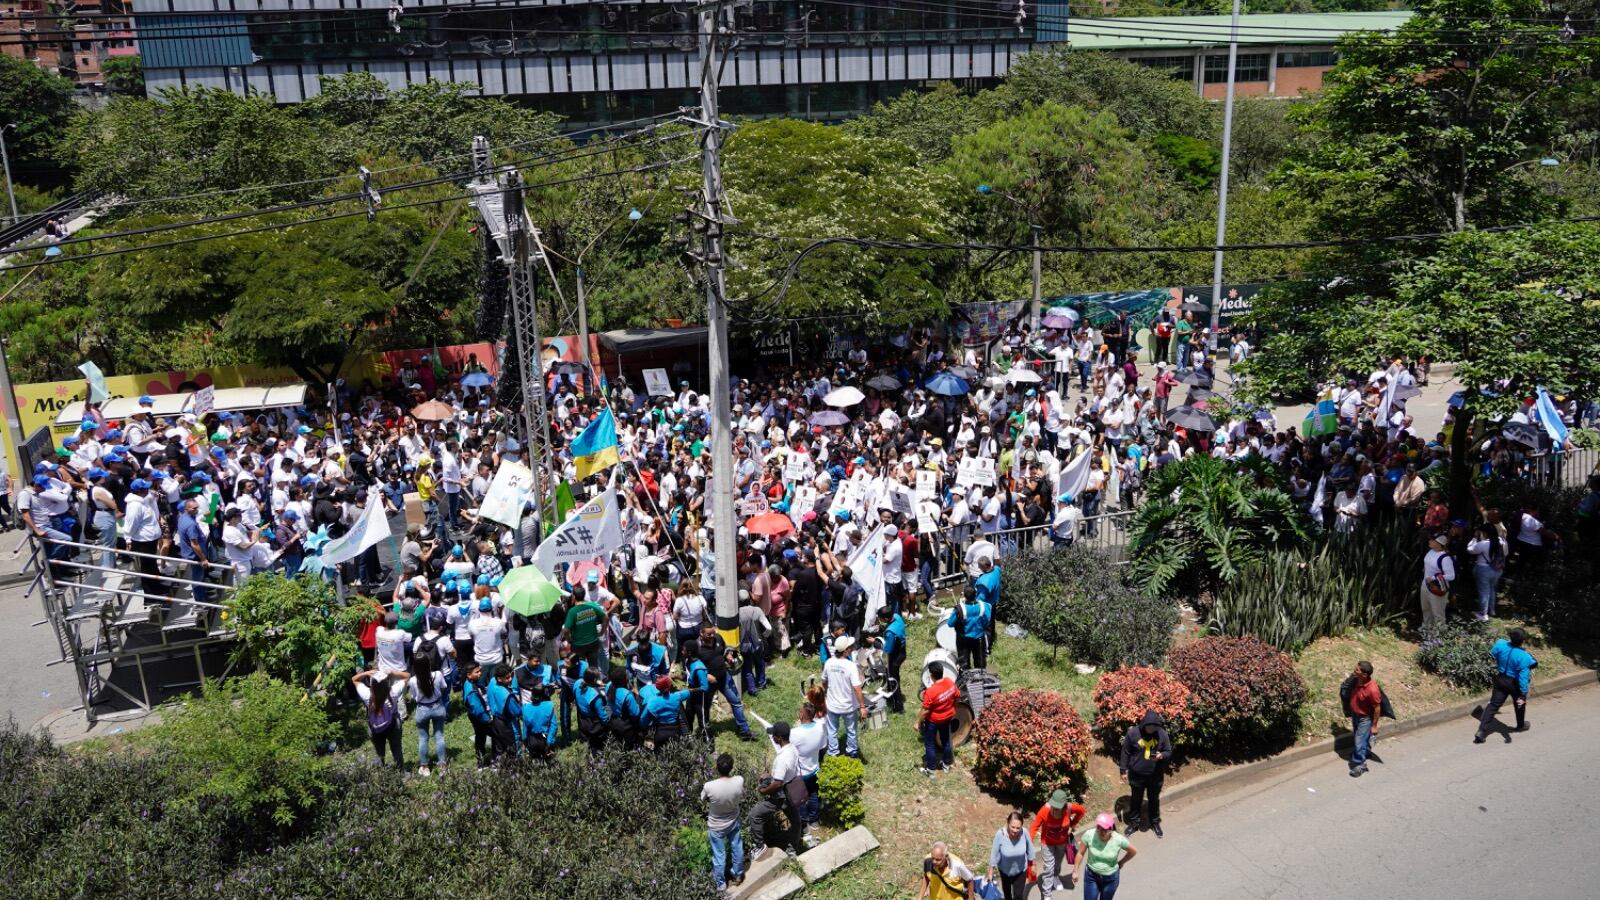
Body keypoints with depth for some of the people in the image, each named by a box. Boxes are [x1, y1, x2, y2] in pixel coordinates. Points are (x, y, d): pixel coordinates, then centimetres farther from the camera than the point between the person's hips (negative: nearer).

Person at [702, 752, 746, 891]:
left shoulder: (709, 786, -35)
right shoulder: (739, 781, -29)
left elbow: (703, 798, -11)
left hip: (716, 826, -2)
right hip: (733, 822, 2)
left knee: (719, 855, 20)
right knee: (737, 849, 26)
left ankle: (721, 883, 40)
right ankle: (738, 876, 48)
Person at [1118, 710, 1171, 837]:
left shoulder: (1162, 734, -13)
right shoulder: (1133, 733, -16)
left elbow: (1169, 752, -3)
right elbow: (1125, 753, -6)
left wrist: (1162, 755, -26)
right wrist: (1123, 770, -4)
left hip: (1155, 776, 1)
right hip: (1137, 775, -1)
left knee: (1154, 800, 19)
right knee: (1136, 800, 17)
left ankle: (1155, 823, 40)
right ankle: (1133, 823, 34)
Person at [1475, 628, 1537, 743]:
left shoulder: (1500, 644, -17)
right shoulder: (1524, 657, -29)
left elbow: (1493, 653, 6)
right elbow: (1523, 677, -26)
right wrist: (1523, 695, -21)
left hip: (1500, 679, 4)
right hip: (1515, 684, -4)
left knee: (1493, 705, 8)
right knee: (1520, 704, 26)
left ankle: (1481, 732, 2)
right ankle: (1521, 726, 50)